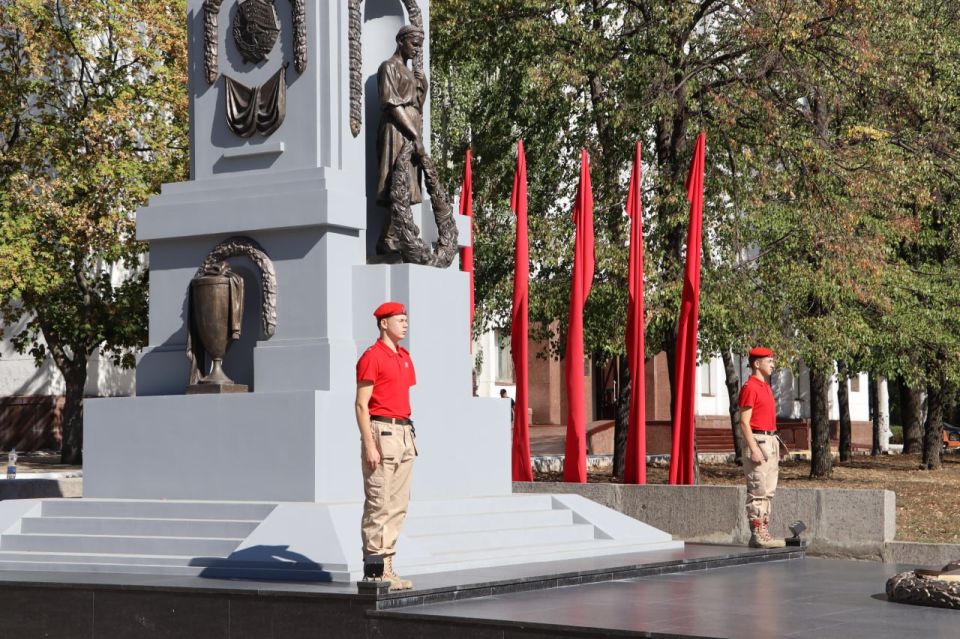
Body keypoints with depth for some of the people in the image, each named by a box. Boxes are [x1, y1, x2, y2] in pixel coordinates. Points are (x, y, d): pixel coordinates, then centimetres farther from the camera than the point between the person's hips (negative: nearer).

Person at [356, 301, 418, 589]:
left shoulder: (404, 357, 17)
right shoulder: (372, 357, -9)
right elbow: (361, 405, -12)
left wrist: (410, 435, 16)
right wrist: (369, 444, -18)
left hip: (404, 432, 9)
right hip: (382, 431, -9)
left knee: (399, 504, 9)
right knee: (379, 503, -7)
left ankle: (387, 566, 14)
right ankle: (374, 569, -3)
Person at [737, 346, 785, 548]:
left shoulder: (766, 387, 18)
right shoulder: (750, 388, -12)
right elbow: (744, 422, -17)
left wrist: (776, 447, 20)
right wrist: (753, 449, -23)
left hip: (771, 440, 10)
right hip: (758, 440, -10)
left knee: (768, 491, 11)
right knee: (757, 490, -8)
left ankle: (764, 532, 15)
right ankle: (757, 534, -7)